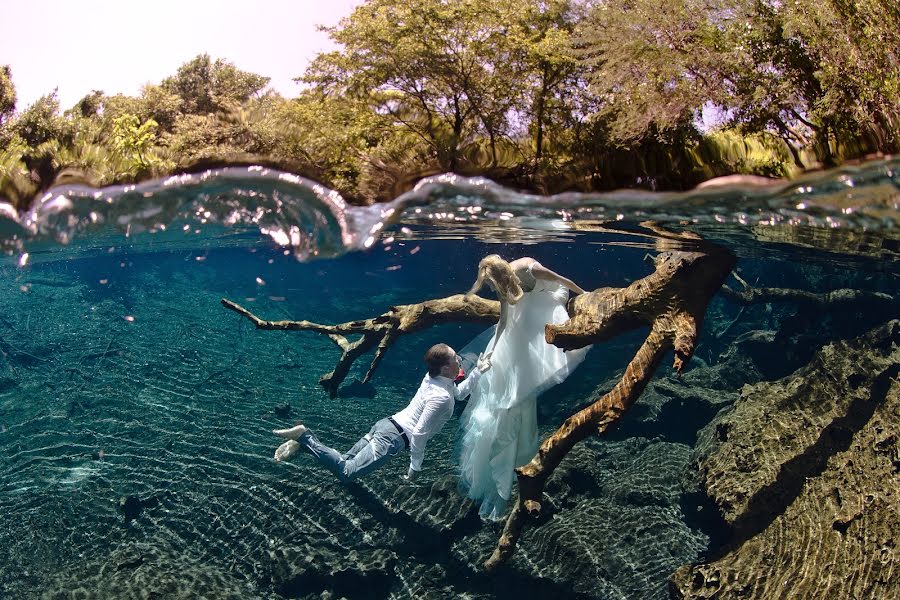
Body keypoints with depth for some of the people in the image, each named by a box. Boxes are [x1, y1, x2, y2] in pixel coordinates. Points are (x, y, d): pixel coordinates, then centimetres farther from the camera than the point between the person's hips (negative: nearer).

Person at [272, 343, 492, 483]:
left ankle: (303, 441, 0)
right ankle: (304, 436, -17)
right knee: (346, 472, -12)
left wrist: (478, 372, 16)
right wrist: (415, 467, -9)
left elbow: (459, 393, 28)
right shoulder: (441, 397, -20)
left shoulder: (434, 378, 8)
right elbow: (419, 434, -21)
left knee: (346, 461, 12)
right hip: (393, 438, -9)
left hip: (387, 424, 9)